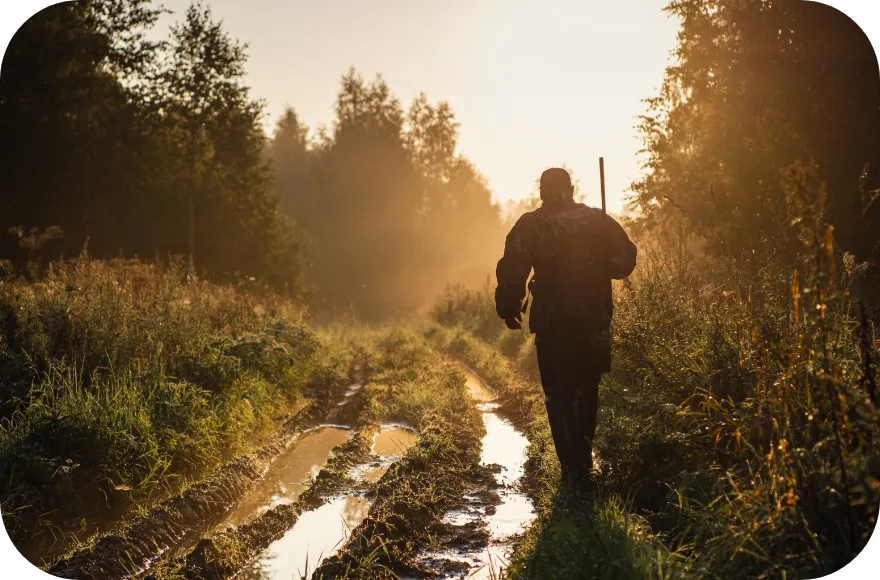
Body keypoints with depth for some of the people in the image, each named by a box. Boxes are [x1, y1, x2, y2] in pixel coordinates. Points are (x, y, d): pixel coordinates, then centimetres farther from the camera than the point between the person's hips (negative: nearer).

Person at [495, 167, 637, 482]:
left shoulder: (529, 225, -4)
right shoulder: (599, 220, 3)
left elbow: (511, 270, -10)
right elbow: (625, 259, 2)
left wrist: (508, 309, 1)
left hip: (552, 322, -3)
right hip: (594, 319, 3)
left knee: (559, 396, 5)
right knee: (586, 389, 20)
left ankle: (574, 466, 2)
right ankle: (584, 458, 27)